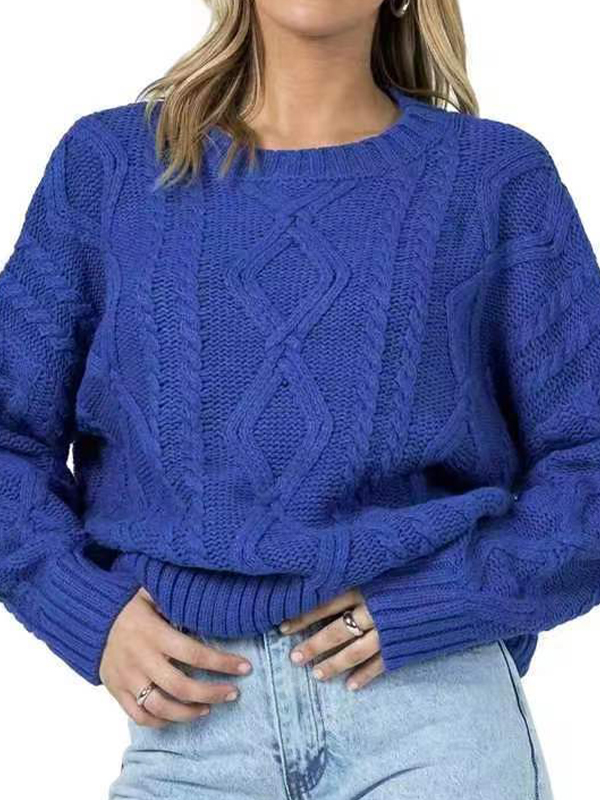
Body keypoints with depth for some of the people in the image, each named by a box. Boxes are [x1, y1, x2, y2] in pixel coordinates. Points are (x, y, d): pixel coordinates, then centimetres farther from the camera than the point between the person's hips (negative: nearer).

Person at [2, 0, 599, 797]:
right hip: (193, 708, 1)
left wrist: (433, 605, -10)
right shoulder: (106, 162, 8)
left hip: (435, 701, -1)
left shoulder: (499, 176, 4)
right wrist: (88, 613, -5)